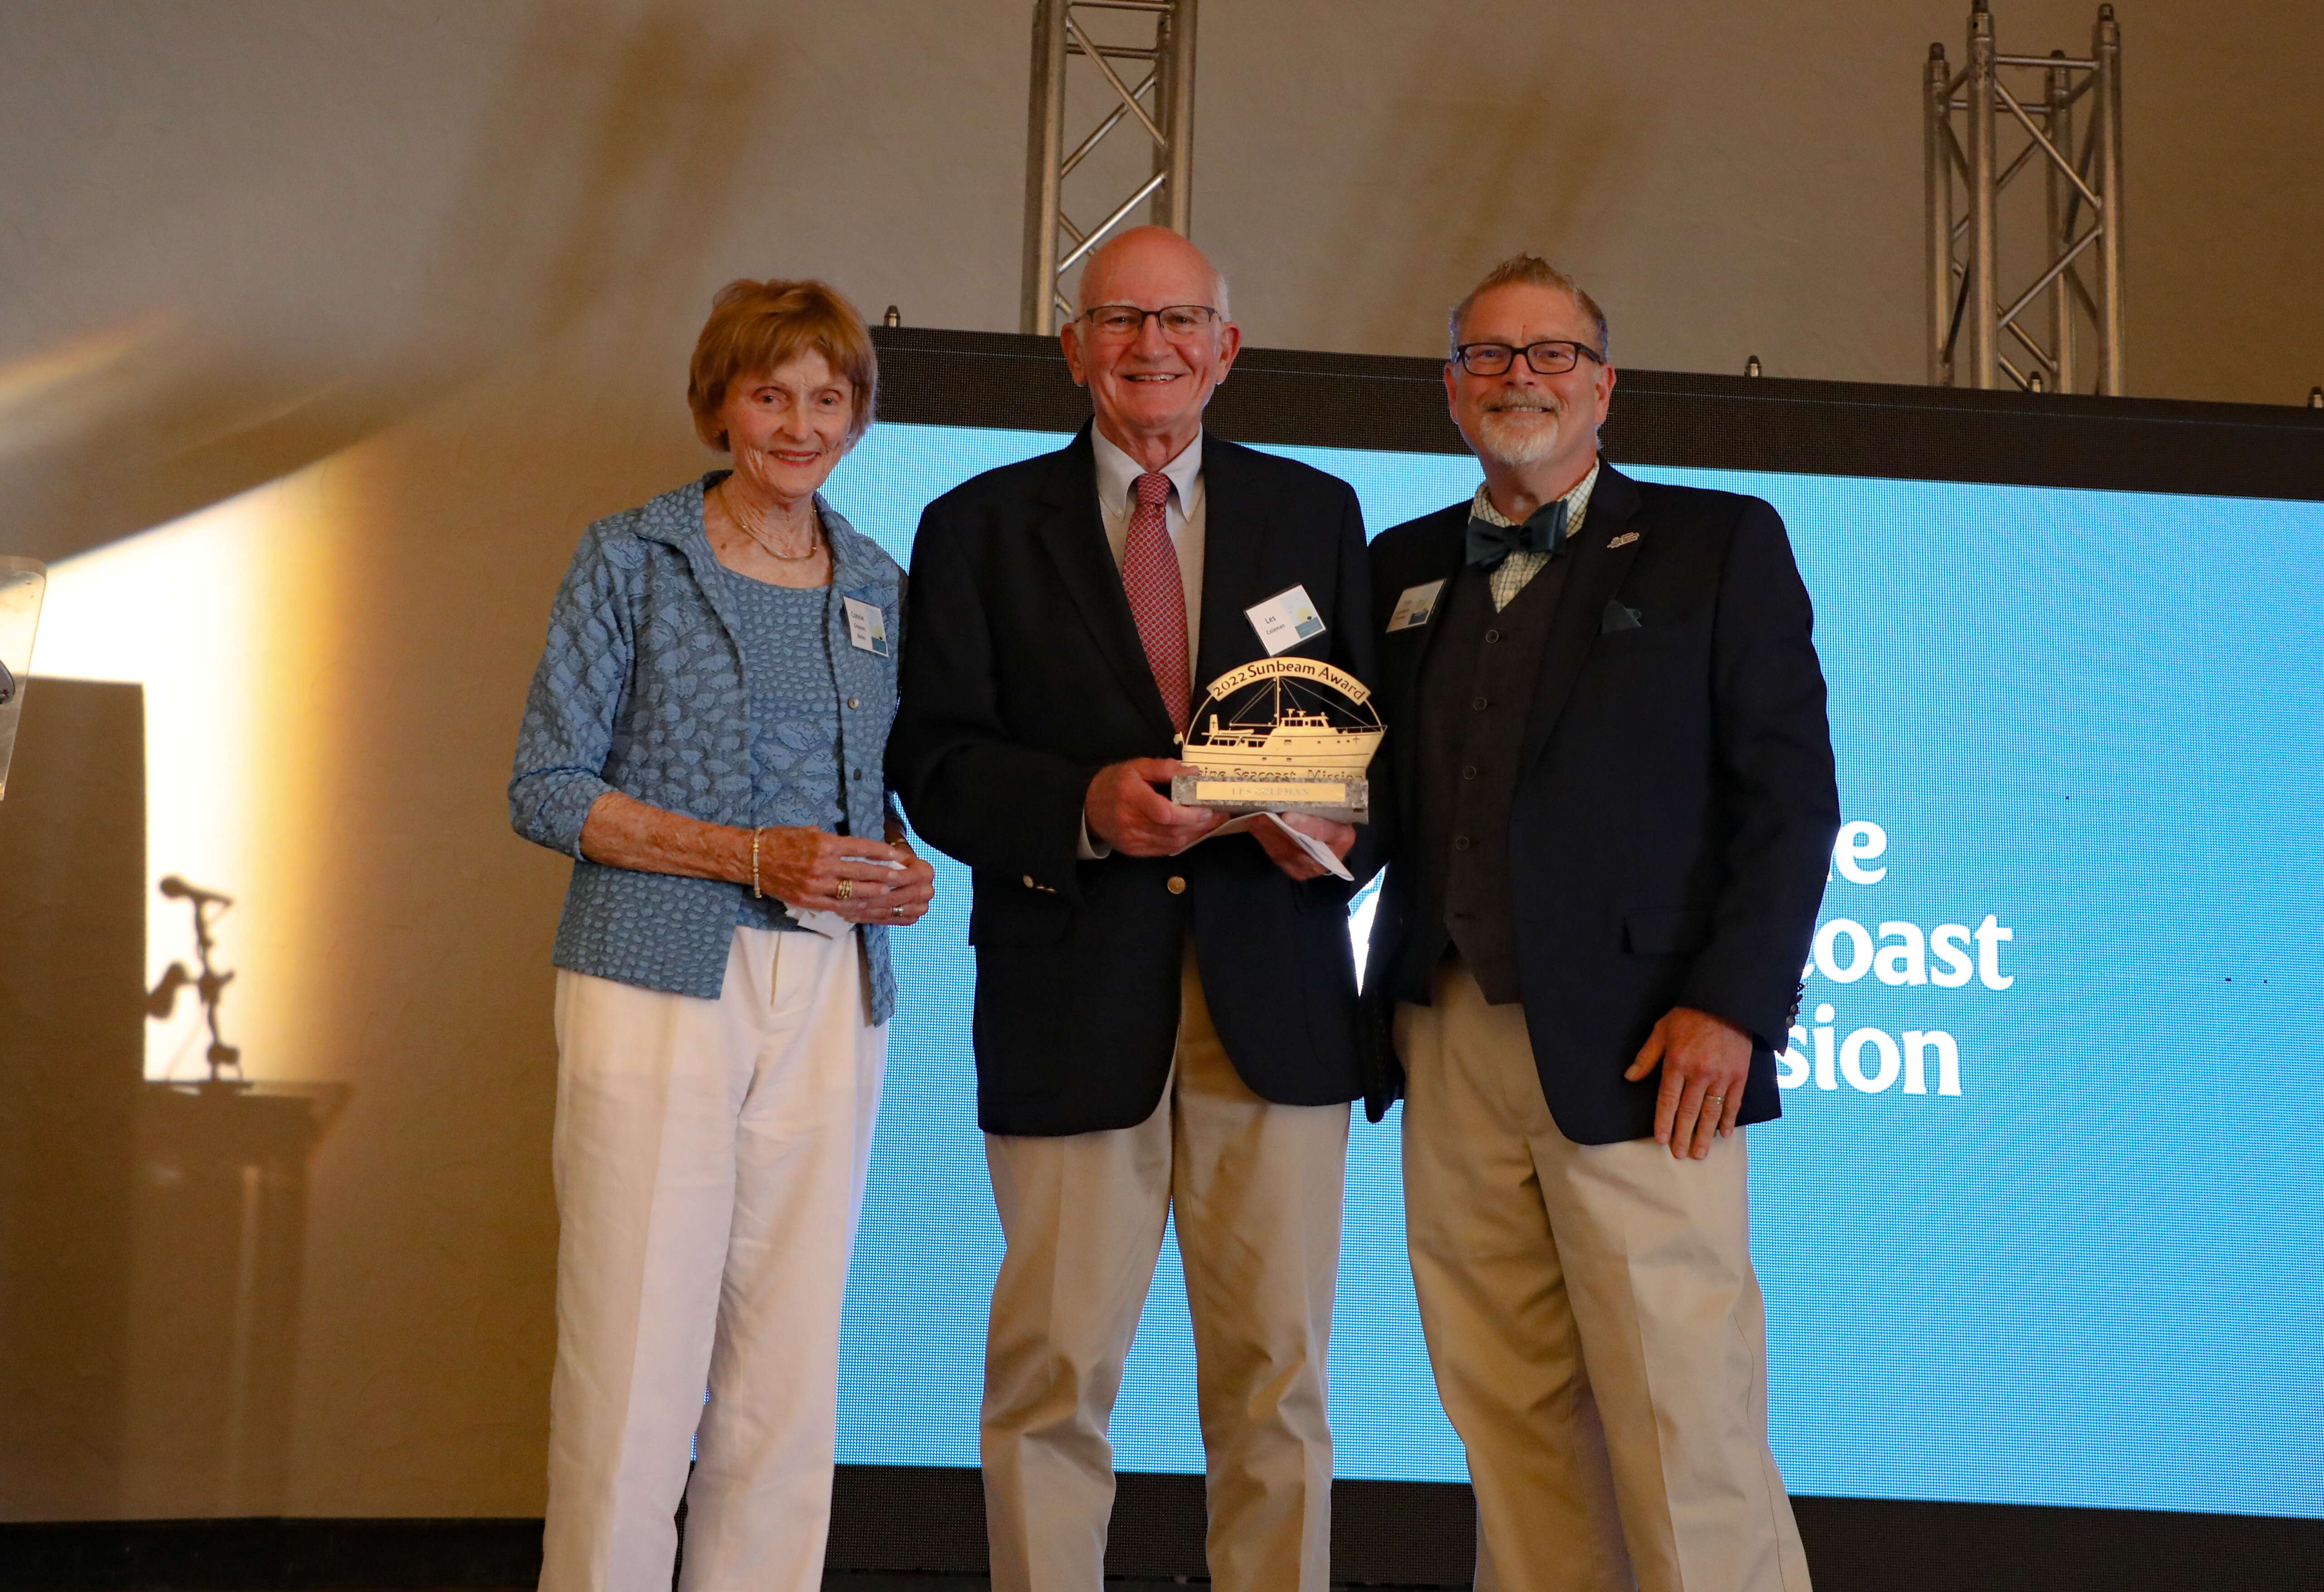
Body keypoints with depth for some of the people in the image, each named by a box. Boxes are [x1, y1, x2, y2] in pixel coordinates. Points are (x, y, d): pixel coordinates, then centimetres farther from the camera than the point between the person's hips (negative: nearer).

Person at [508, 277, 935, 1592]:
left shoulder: (879, 588, 14)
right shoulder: (632, 559, 2)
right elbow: (547, 788, -2)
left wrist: (902, 868, -1)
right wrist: (751, 855, -13)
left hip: (831, 998, 4)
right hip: (661, 980, -4)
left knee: (791, 1363, 4)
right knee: (635, 1355, -6)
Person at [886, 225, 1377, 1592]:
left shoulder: (1316, 514, 14)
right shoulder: (982, 528, 9)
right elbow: (935, 762, 2)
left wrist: (1342, 827, -9)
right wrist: (1085, 809, -16)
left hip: (1276, 992, 2)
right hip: (1074, 1001, -1)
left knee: (1278, 1364, 5)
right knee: (1056, 1365, 3)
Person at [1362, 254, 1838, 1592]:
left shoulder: (1720, 544, 6)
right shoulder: (1407, 568, 19)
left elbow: (1791, 792, -1)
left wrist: (1731, 1006, -11)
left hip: (1632, 1046, -4)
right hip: (1453, 1044, 4)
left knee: (1684, 1430, -7)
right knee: (1514, 1431, 5)